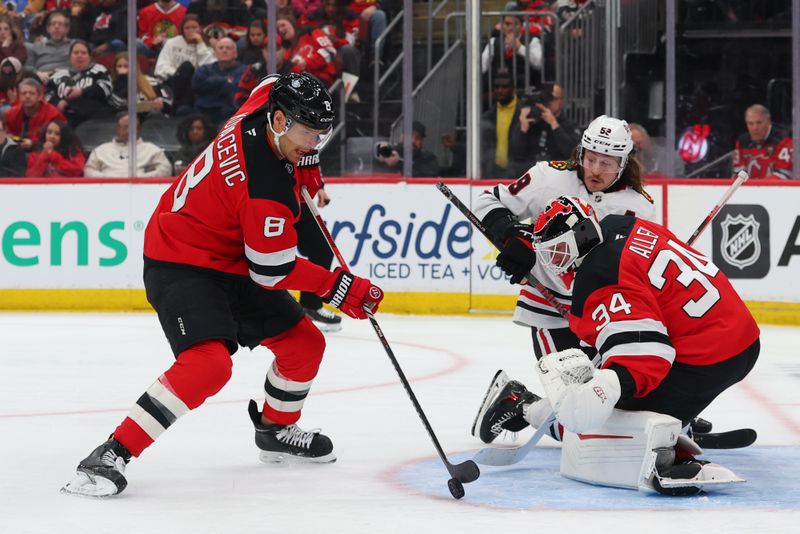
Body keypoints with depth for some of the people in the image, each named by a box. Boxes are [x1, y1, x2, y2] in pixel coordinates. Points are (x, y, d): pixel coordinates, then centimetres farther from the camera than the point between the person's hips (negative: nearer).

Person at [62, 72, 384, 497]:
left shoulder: (269, 98, -9)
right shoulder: (266, 187, -32)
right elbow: (273, 270, -22)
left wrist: (305, 166, 12)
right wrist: (340, 288, -15)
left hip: (231, 262, 10)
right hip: (180, 265, -10)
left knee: (304, 343, 13)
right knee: (209, 363, -30)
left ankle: (275, 431, 38)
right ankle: (112, 455, -26)